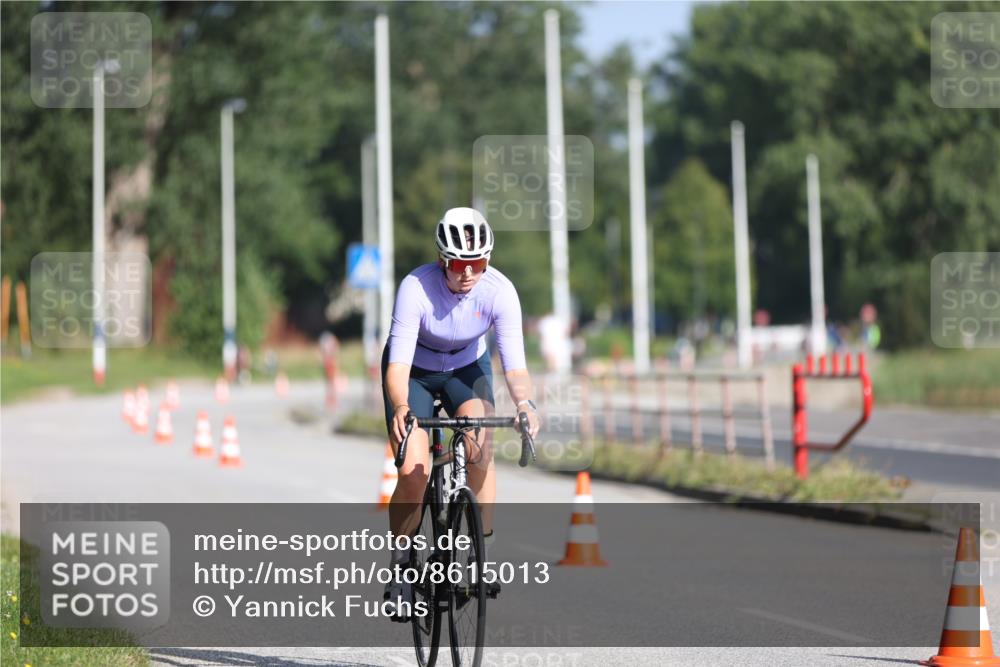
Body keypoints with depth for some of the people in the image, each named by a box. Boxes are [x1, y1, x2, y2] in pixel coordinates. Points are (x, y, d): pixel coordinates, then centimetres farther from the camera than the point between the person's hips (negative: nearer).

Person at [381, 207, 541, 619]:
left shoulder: (500, 291, -27)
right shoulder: (416, 288, -33)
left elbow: (514, 363, -31)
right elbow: (399, 364, -38)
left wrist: (524, 403, -52)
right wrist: (401, 409, -58)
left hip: (467, 368, 2)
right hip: (415, 371, -1)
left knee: (480, 446, -28)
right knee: (414, 471, -19)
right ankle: (400, 565, 3)